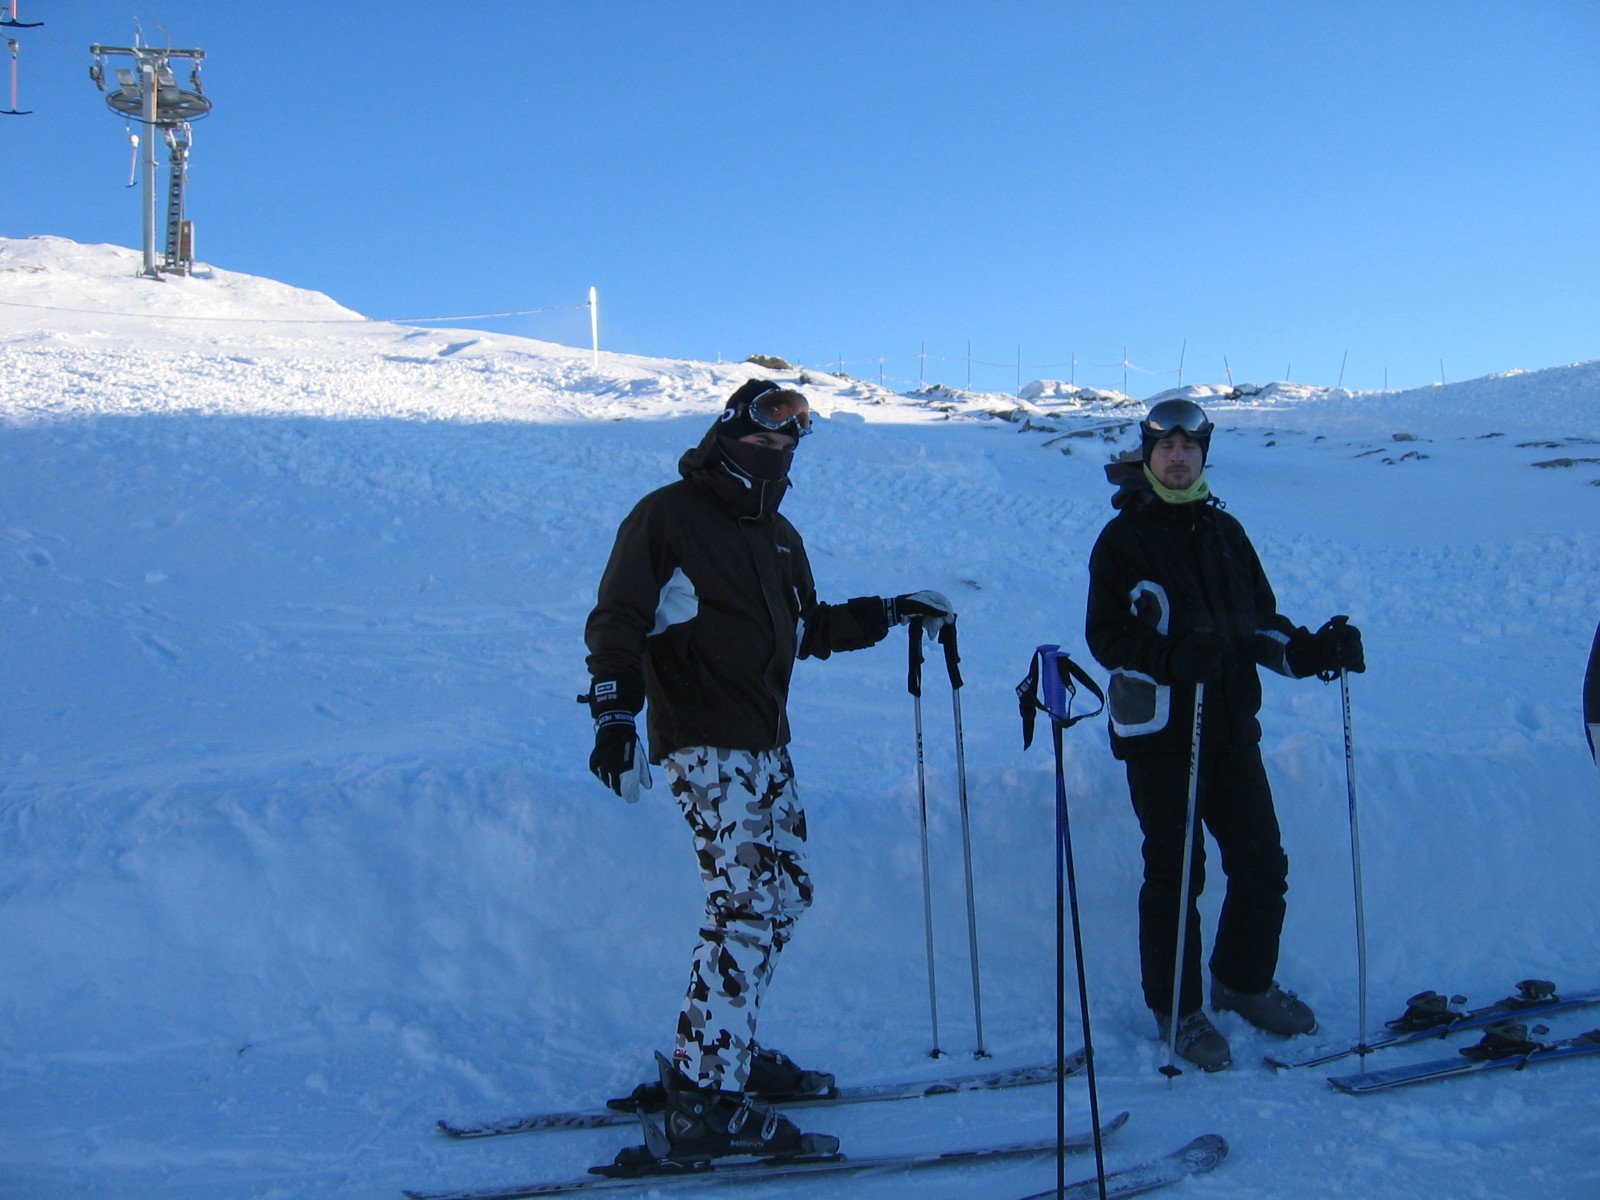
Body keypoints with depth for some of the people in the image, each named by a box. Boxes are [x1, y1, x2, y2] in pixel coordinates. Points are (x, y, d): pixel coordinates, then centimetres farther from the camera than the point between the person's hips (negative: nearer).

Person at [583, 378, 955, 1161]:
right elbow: (617, 621, -11)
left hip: (764, 744, 9)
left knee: (786, 890, 12)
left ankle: (721, 1049, 25)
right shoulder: (667, 517, -6)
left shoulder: (777, 535, 19)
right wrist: (614, 712, -24)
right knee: (746, 901, -15)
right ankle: (706, 1103, -10)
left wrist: (891, 613, 19)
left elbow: (808, 629, 27)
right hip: (702, 743, -9)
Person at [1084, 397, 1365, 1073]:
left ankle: (1245, 982, 31)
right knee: (1175, 874, 1)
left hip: (1232, 730, 5)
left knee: (1263, 864, 9)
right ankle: (1176, 1009, 17)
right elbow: (1106, 636, -9)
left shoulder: (1224, 532, 13)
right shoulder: (1123, 538, -2)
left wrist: (1308, 650, -6)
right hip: (1159, 733, -5)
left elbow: (1259, 622, 13)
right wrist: (1172, 656, -26)